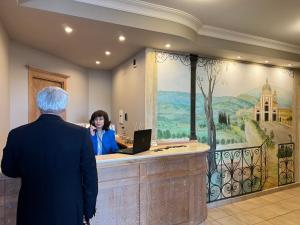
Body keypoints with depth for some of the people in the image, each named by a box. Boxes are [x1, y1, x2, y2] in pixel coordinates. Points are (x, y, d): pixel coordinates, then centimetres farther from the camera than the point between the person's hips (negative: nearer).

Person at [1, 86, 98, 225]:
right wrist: (88, 211, 1)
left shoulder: (18, 135, -12)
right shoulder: (80, 134, -18)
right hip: (69, 212, -1)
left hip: (32, 213, 2)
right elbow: (90, 177, -12)